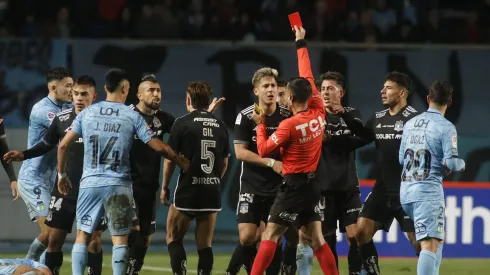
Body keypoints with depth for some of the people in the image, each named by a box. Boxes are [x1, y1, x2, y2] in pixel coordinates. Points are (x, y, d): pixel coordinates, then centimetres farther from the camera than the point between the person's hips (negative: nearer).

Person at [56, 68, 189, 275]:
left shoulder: (87, 113, 5)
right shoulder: (132, 116, -2)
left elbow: (63, 145, 6)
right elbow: (158, 147, -2)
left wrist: (62, 175, 19)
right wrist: (181, 162, 14)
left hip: (90, 184, 2)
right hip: (118, 186, -2)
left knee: (82, 235, 9)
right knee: (120, 239, 3)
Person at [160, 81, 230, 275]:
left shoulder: (182, 123, -6)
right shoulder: (220, 126, 6)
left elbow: (170, 159, -5)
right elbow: (224, 163, 12)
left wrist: (165, 187, 7)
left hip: (187, 189, -4)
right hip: (213, 192, 4)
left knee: (173, 238, 7)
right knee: (205, 244, 7)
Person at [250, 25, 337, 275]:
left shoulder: (289, 125, -16)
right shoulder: (319, 114, 1)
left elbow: (263, 150, -7)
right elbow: (308, 78, 13)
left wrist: (260, 124, 7)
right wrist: (301, 44, 21)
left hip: (294, 186, -7)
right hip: (313, 184, 7)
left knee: (270, 236, -6)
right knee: (317, 239, 9)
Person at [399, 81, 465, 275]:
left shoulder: (410, 124, 11)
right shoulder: (446, 127, -8)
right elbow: (451, 163, -13)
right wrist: (461, 164, 8)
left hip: (406, 192, 7)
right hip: (428, 191, -7)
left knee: (436, 238, 23)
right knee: (430, 245, -14)